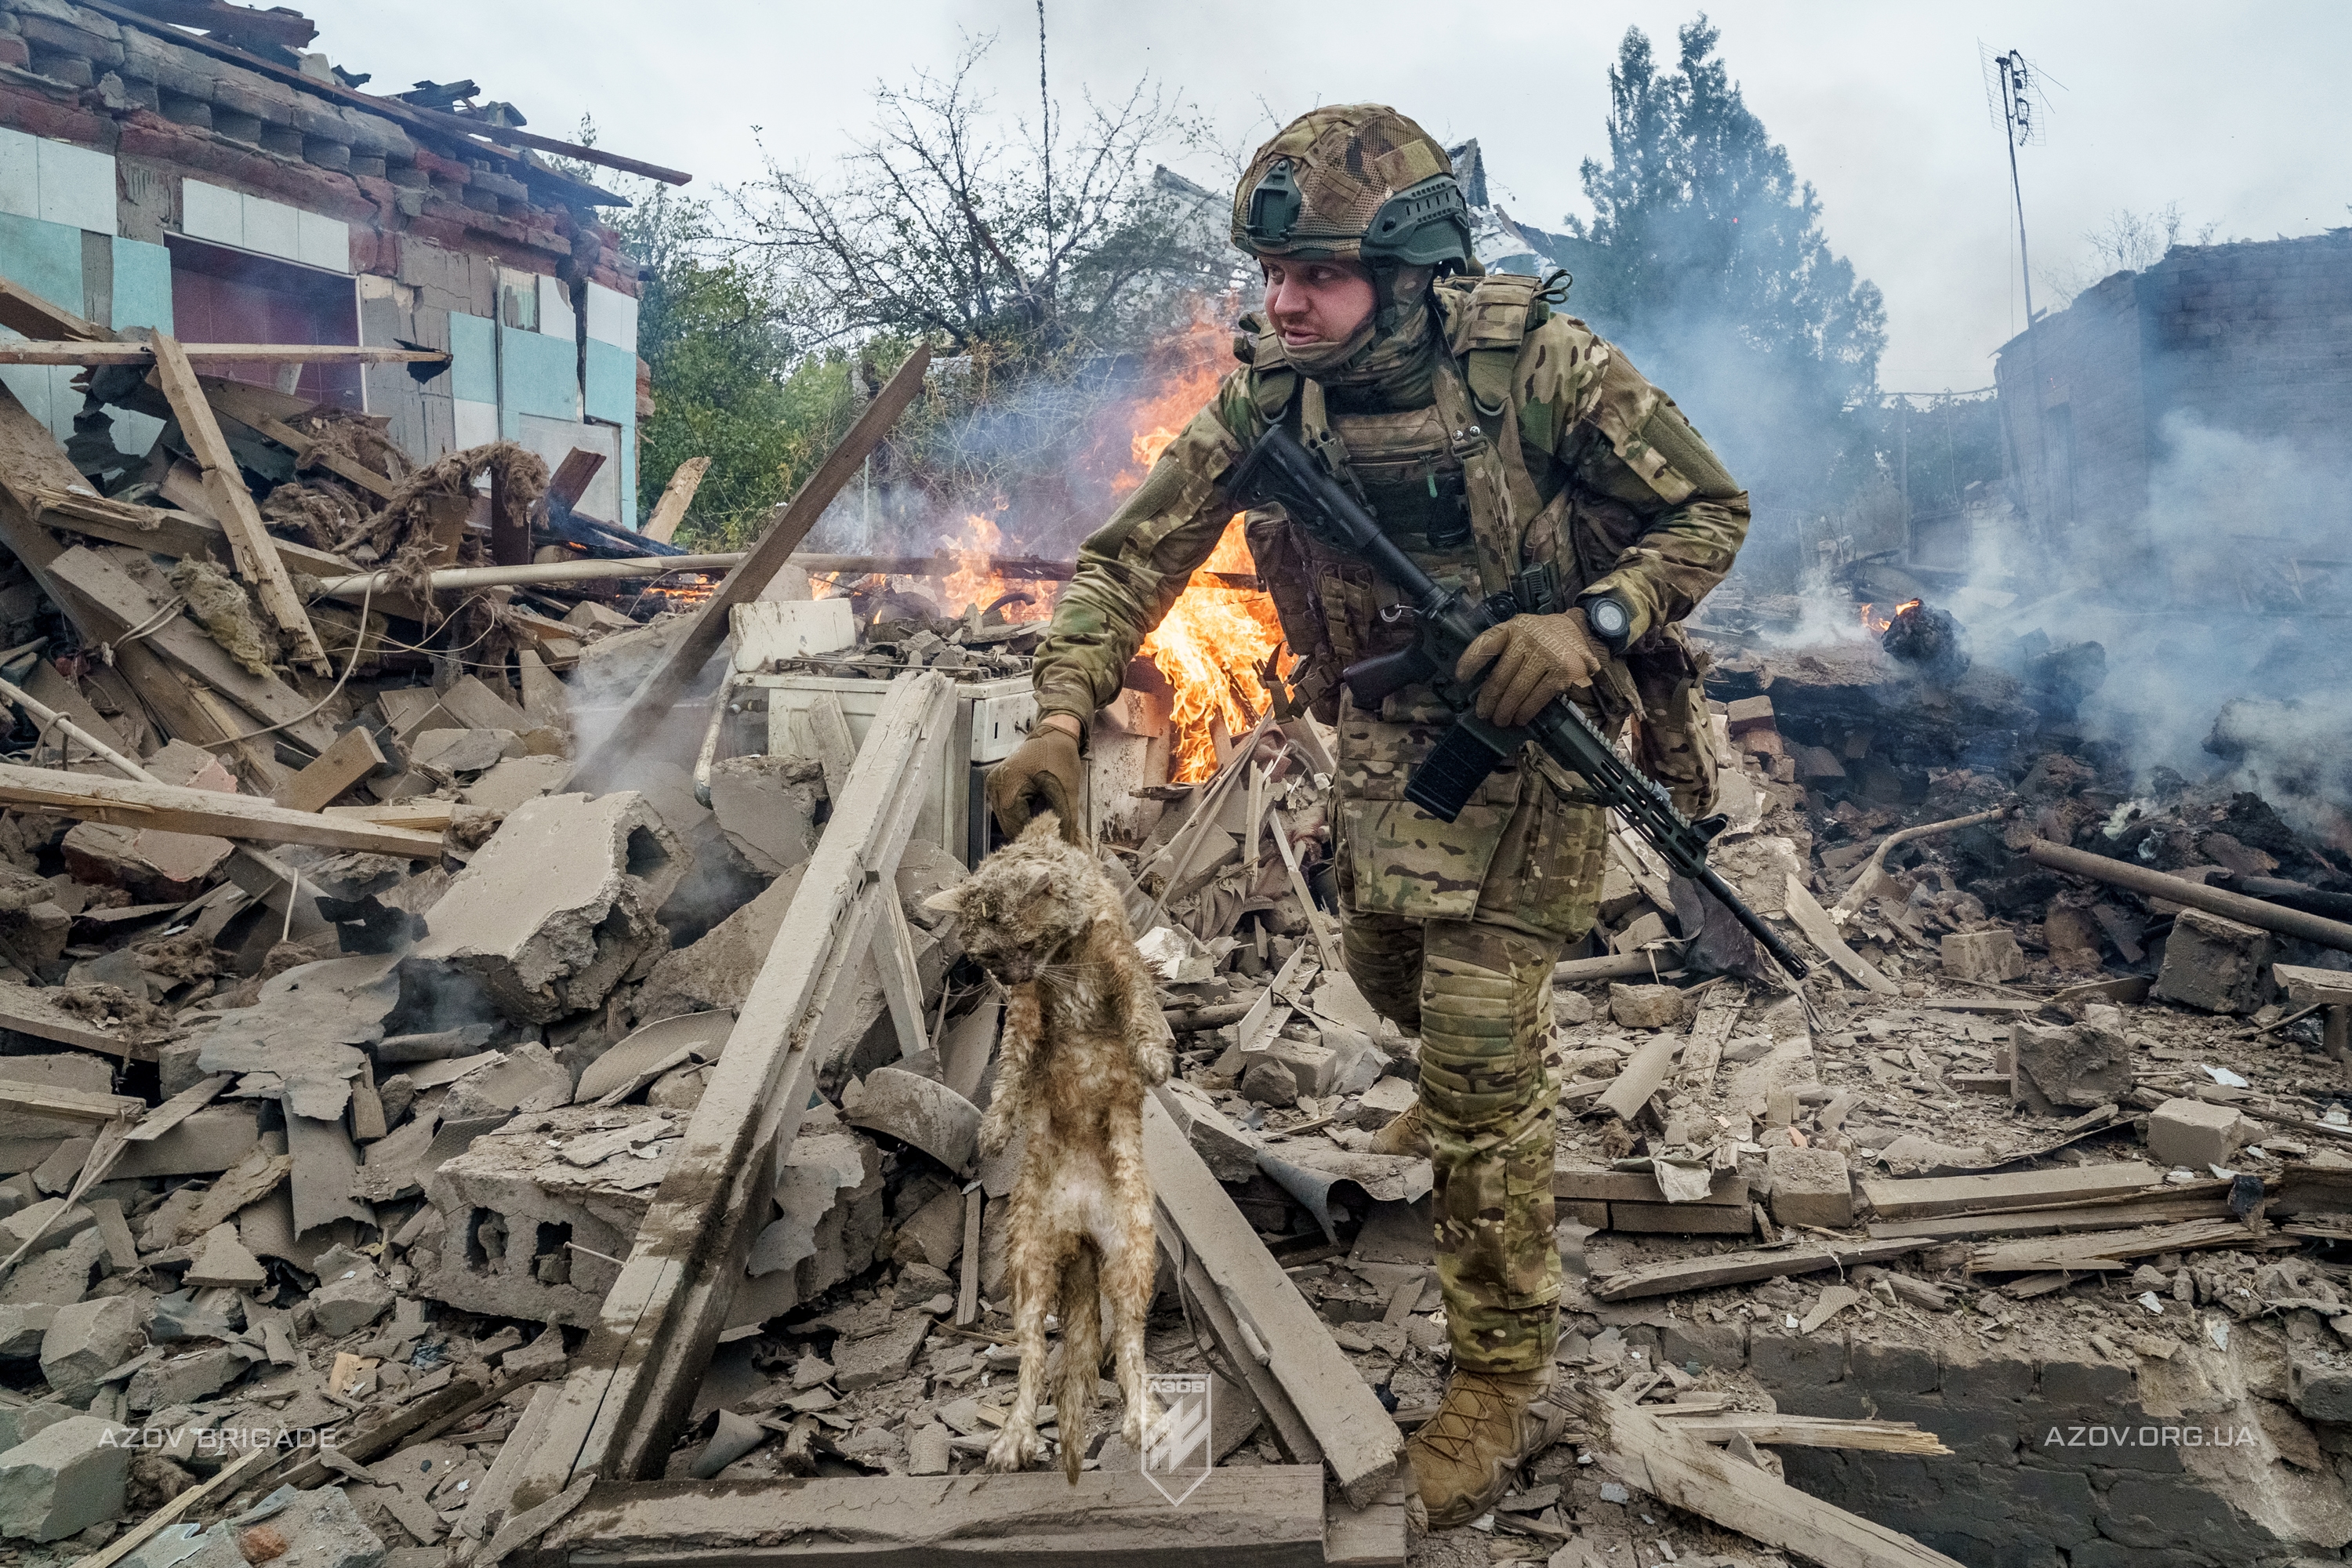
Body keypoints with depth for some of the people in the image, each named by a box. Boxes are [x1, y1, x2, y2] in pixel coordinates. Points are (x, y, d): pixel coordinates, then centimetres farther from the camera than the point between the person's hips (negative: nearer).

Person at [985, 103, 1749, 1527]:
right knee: (1390, 972, 24)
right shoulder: (1268, 396, -9)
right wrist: (1063, 718, -21)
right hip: (1383, 743, 6)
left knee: (1482, 1061, -7)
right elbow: (1134, 556, -8)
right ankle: (1471, 1086, 60)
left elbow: (1710, 514, -11)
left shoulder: (1538, 363, -21)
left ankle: (1505, 1387, 8)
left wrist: (1588, 622, -28)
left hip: (1524, 742, -5)